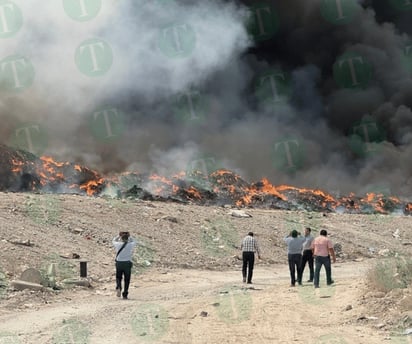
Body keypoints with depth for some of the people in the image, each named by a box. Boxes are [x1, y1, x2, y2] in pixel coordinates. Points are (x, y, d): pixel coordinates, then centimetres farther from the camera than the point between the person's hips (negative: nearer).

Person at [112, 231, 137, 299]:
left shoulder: (118, 244, -1)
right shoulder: (130, 245, -1)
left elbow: (114, 241, 23)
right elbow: (135, 242, 22)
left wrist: (119, 236, 26)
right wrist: (129, 236, 25)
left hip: (119, 263, 1)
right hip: (127, 263, -1)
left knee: (118, 277, 16)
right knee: (127, 279, 8)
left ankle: (118, 287, -14)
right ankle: (125, 295, 8)